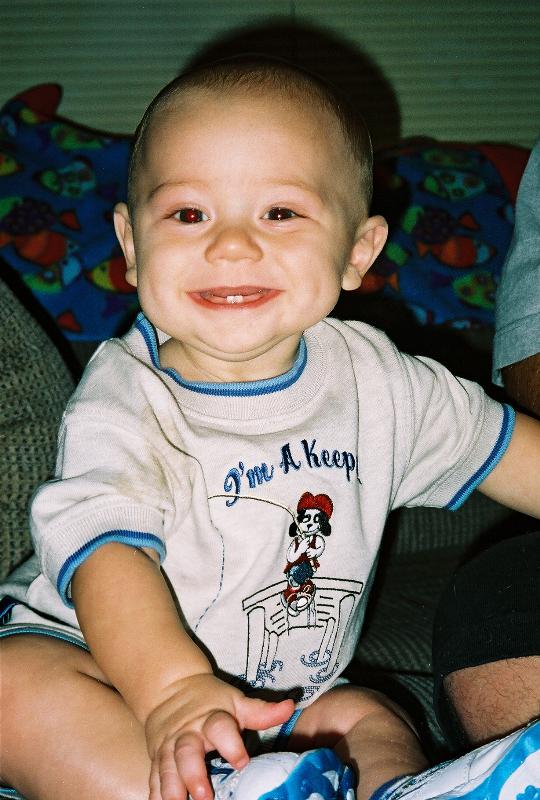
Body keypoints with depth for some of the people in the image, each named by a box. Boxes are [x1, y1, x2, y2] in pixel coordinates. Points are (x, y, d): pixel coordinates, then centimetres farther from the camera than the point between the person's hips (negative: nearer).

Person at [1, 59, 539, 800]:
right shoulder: (127, 399, -19)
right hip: (117, 666, -5)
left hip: (272, 703, 6)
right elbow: (105, 544, -34)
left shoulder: (371, 376, -3)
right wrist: (172, 688, -52)